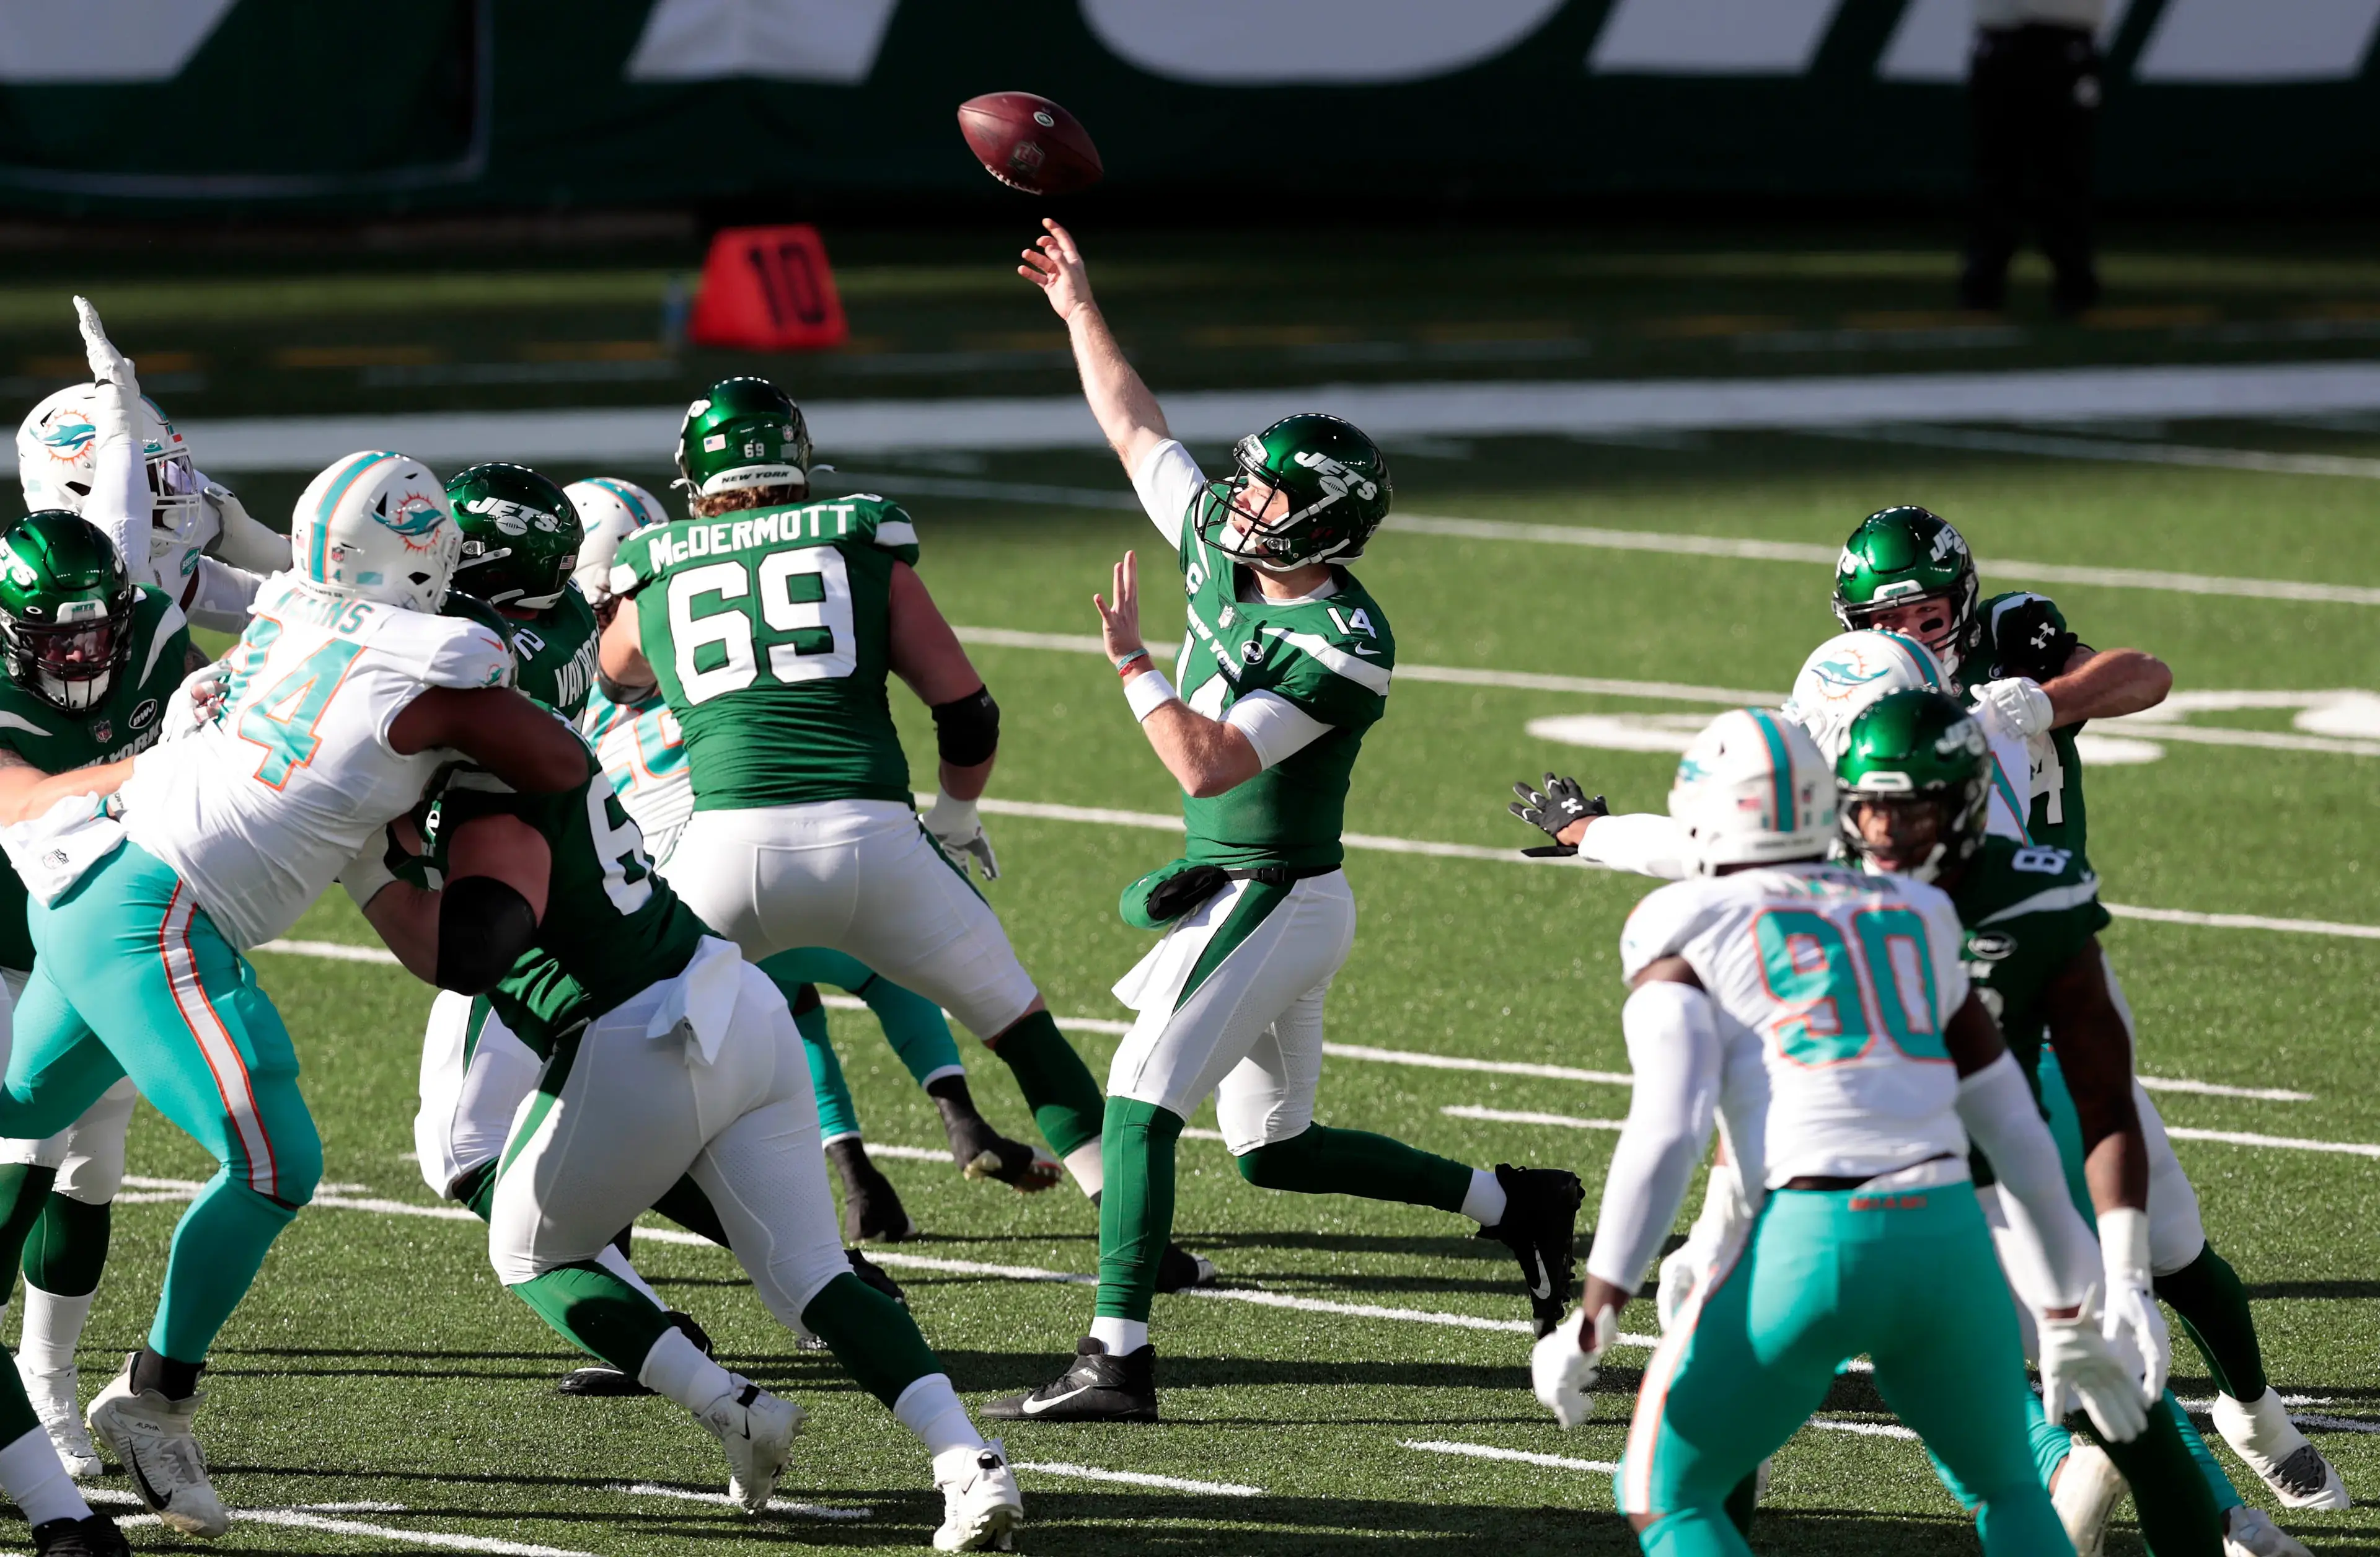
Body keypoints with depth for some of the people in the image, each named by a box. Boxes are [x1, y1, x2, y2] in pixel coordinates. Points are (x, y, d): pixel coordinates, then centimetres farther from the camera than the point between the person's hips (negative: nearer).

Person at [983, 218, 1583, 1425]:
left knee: (1141, 1100, -16)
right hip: (1229, 889, 9)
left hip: (1273, 902, -9)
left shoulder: (1341, 647, -22)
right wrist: (1079, 311, 18)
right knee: (1275, 1148, 16)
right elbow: (1137, 433, 15)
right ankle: (1511, 1202, 26)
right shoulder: (1220, 547, 1)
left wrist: (1132, 661, -20)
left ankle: (1116, 1359, -18)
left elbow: (1206, 766, -26)